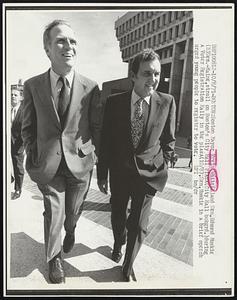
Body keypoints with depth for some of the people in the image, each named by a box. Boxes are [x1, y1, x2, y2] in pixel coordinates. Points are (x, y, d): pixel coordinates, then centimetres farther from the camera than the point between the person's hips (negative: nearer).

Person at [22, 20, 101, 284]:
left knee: (73, 211, 21)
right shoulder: (32, 86, -5)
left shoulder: (91, 88, -7)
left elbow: (97, 127, 0)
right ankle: (54, 258, 38)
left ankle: (70, 231, 58)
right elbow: (28, 128, 3)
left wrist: (96, 154, 2)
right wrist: (34, 157, 2)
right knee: (53, 213, 10)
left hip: (80, 163, 1)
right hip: (48, 164, 0)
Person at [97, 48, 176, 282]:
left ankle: (128, 267, 32)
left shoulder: (167, 102, -9)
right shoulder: (114, 102, -9)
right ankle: (118, 243, 55)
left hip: (148, 173, -1)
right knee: (118, 216, 20)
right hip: (119, 172, 1)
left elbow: (168, 141, 2)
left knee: (138, 224, 4)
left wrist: (161, 169, 2)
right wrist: (102, 174, 0)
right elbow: (105, 141, -3)